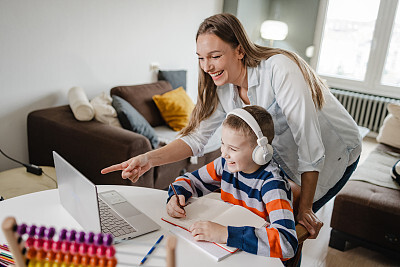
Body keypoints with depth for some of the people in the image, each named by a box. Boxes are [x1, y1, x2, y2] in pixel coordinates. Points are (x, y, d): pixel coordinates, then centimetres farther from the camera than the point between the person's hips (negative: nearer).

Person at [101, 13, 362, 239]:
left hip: (335, 151, -5)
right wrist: (149, 158, -29)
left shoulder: (279, 68, -33)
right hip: (288, 156, 6)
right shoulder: (222, 88, -11)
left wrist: (304, 208, -25)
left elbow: (310, 142, -32)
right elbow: (197, 137, -12)